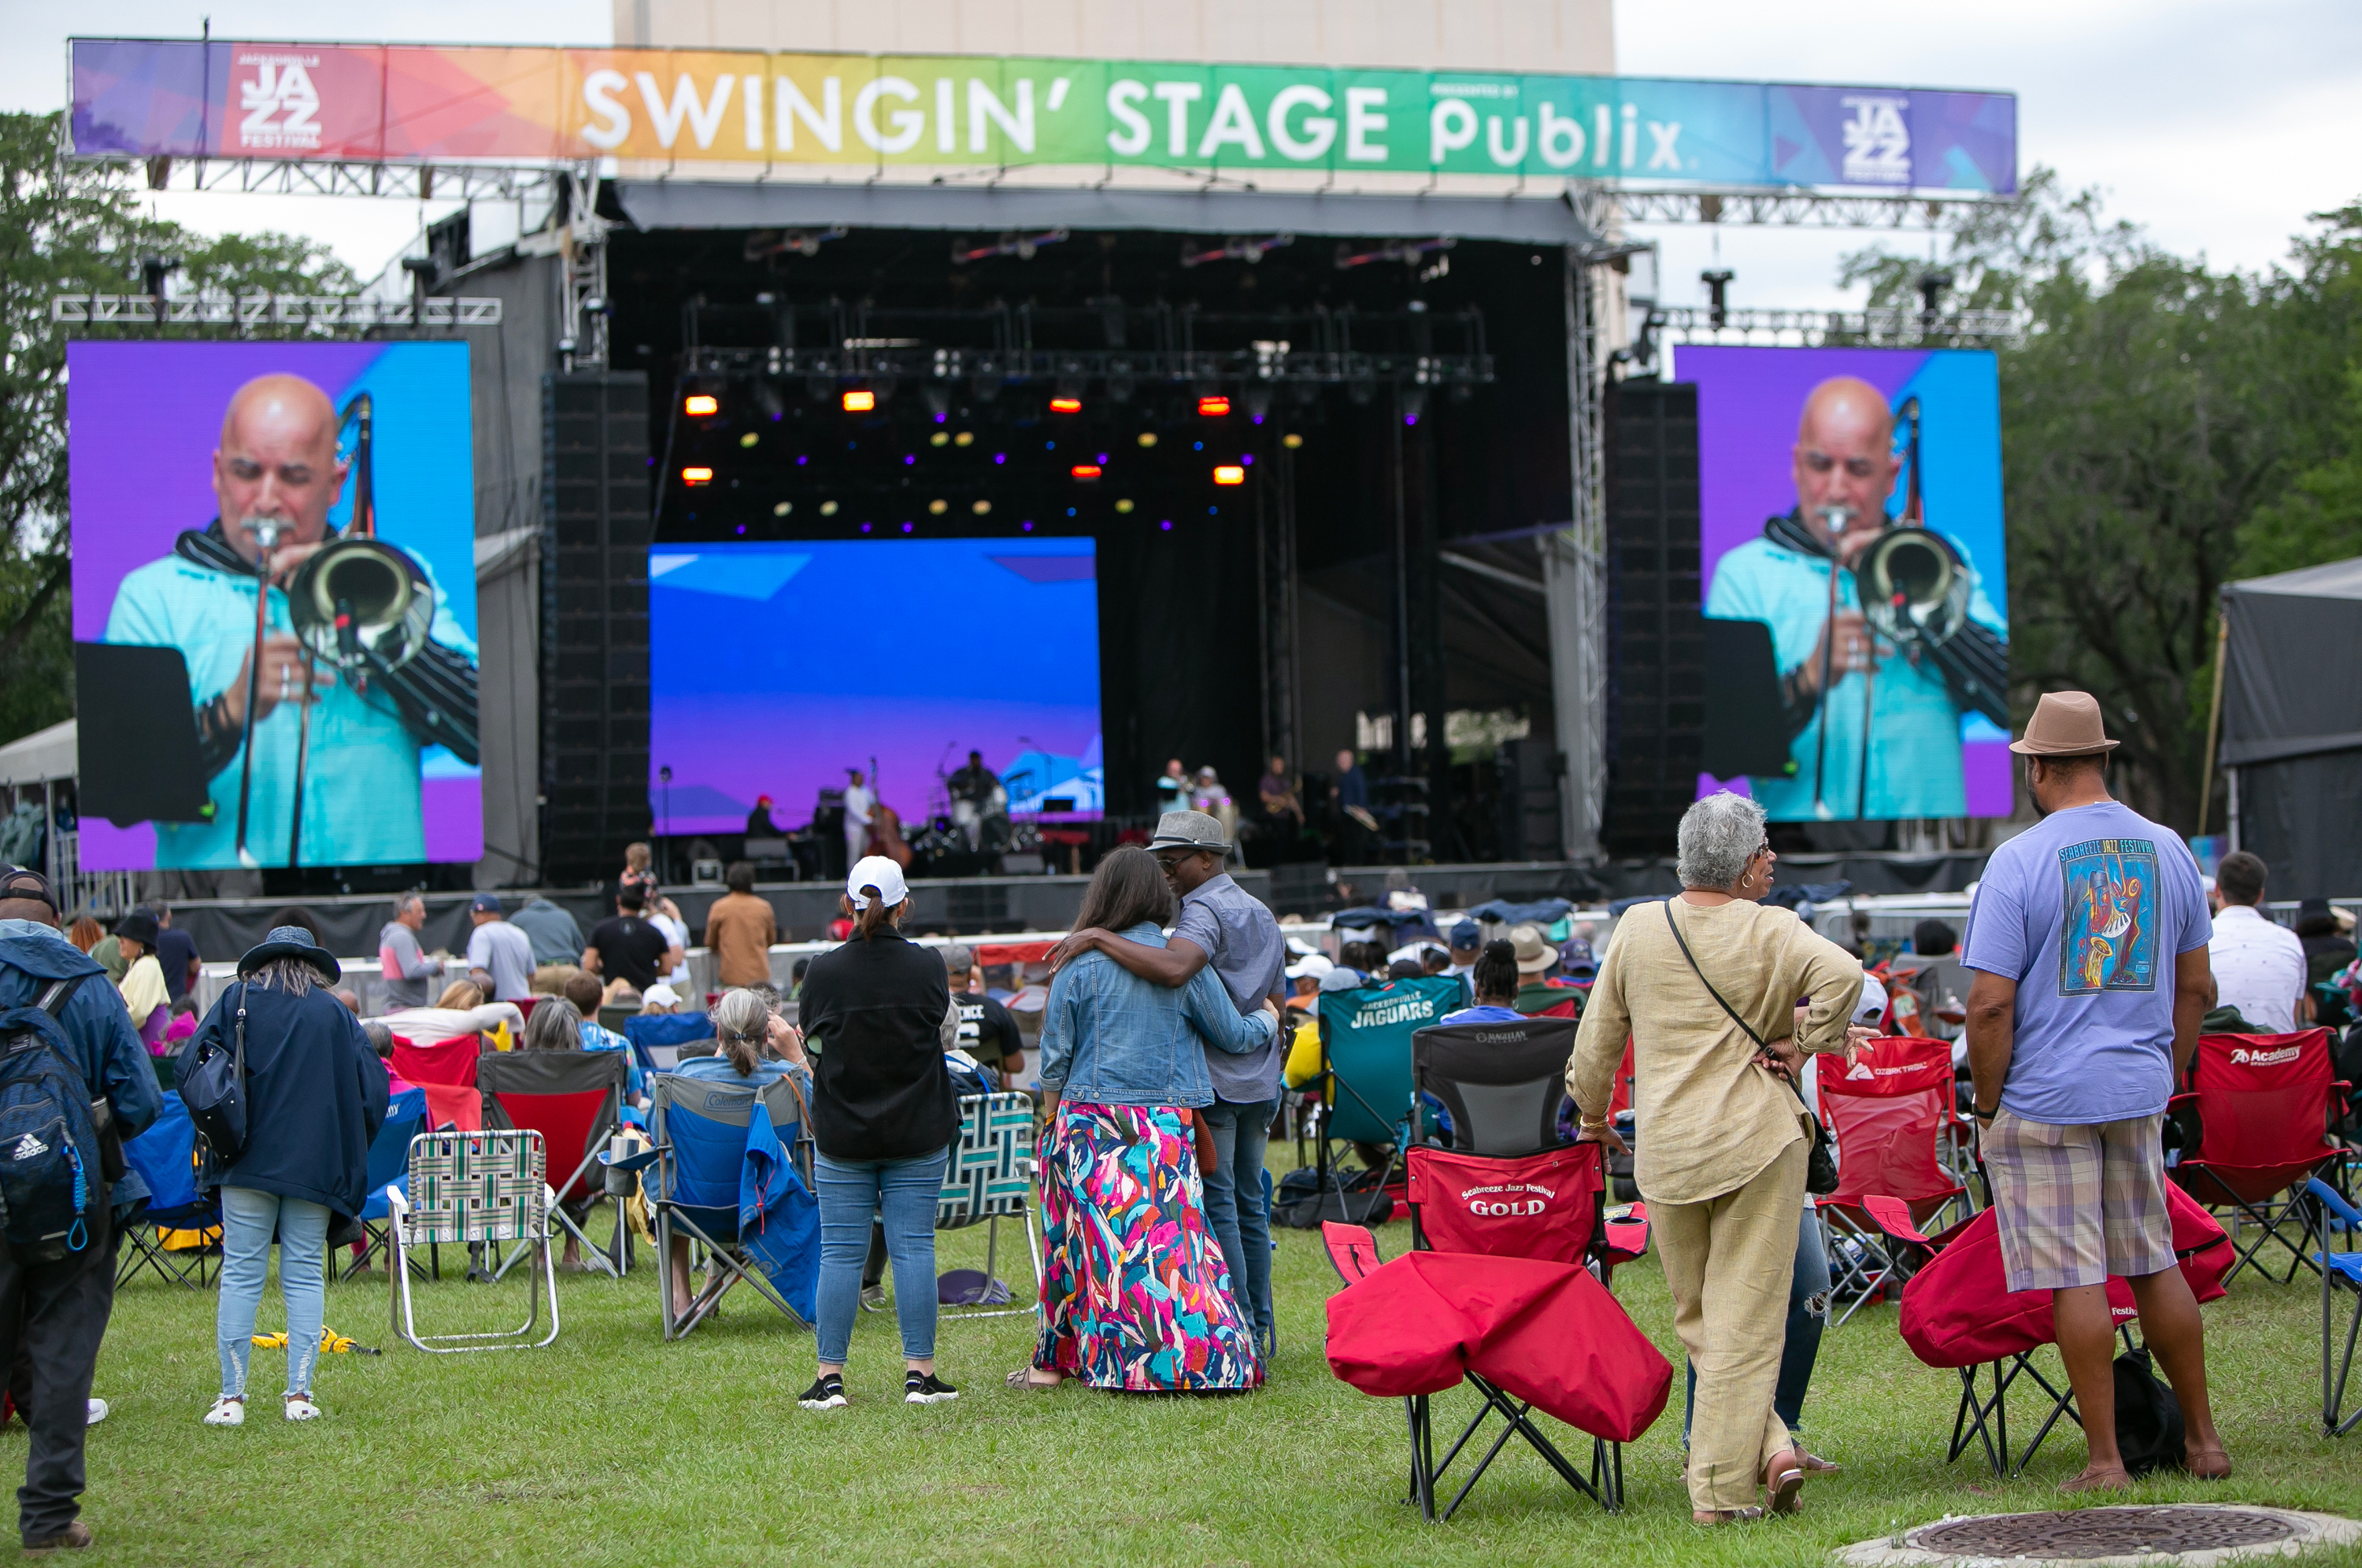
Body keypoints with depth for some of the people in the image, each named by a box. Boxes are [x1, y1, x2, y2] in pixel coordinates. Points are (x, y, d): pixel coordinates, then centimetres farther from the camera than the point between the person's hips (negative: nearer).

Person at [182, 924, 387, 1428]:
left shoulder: (237, 1000, 5)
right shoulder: (336, 1014, 6)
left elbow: (190, 1065, -2)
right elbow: (372, 1086, 5)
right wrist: (347, 1151, 17)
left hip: (249, 1160, -1)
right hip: (316, 1164, 1)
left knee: (241, 1274, 2)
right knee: (304, 1276, 6)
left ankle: (232, 1396, 1)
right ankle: (299, 1395, 1)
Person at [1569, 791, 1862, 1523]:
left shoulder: (1637, 927, 6)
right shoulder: (1770, 931, -5)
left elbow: (1598, 1037, 11)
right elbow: (1843, 974, -23)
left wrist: (1593, 1118, 25)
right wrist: (1802, 1044, -8)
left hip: (1666, 1152, 3)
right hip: (1758, 1140, -3)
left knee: (1698, 1319, 14)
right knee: (1745, 1317, -1)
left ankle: (1768, 1447, 4)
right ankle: (1721, 1488, -3)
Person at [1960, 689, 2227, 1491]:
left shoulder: (2018, 861, -11)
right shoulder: (2167, 850, 6)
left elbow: (1991, 1002, -14)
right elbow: (2197, 988, 11)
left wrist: (1986, 1107, -4)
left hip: (2046, 1095, -5)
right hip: (2139, 1092, 5)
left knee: (2076, 1279, -1)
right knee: (2155, 1264, 15)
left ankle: (2105, 1458, 3)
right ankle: (2204, 1438, 21)